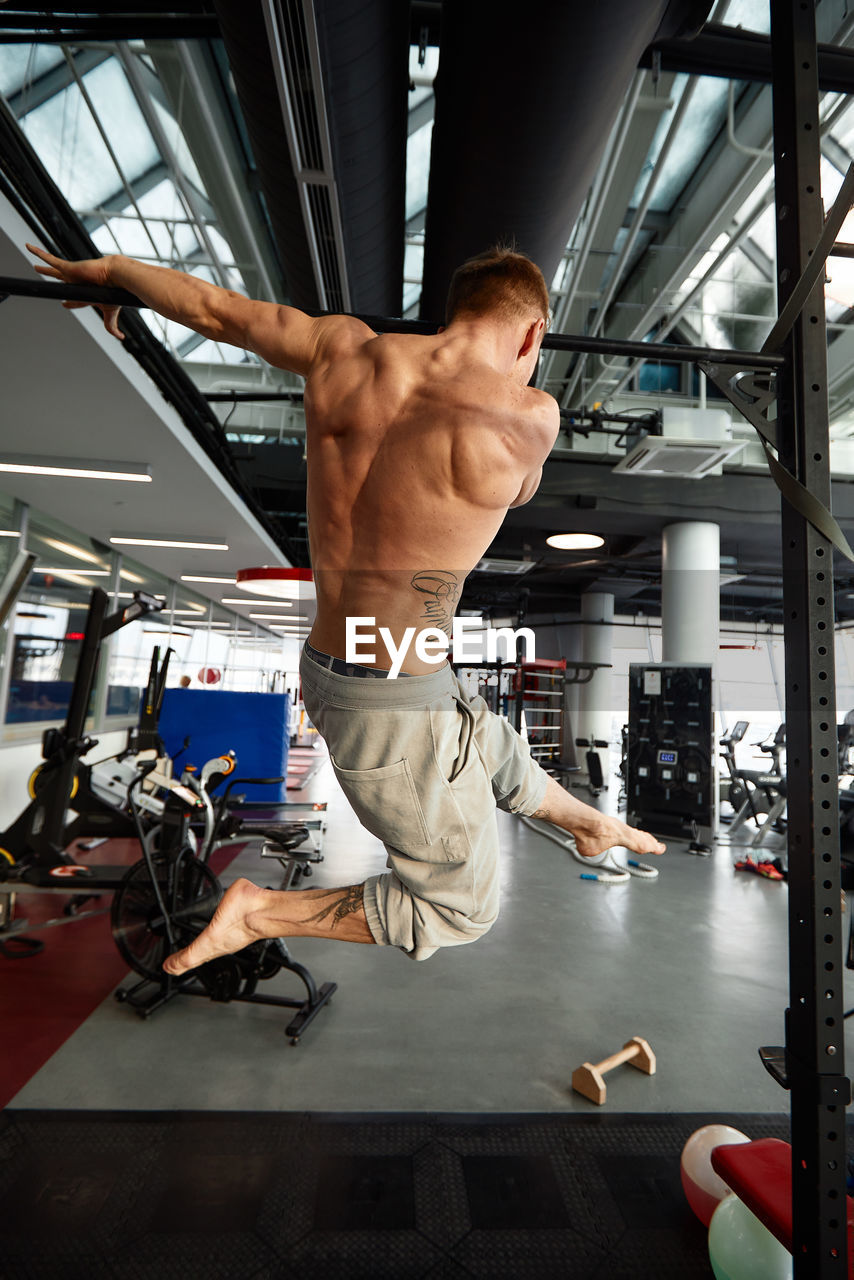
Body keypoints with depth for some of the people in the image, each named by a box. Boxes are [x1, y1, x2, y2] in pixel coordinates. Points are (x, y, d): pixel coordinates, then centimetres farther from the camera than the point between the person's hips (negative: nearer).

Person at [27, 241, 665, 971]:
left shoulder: (344, 351, -3)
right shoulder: (531, 416, -17)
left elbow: (212, 307, 13)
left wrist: (111, 270, 34)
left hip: (327, 668, 8)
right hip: (397, 709, -8)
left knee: (497, 754, 33)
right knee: (462, 908, 21)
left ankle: (592, 821, 63)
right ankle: (261, 913, 19)